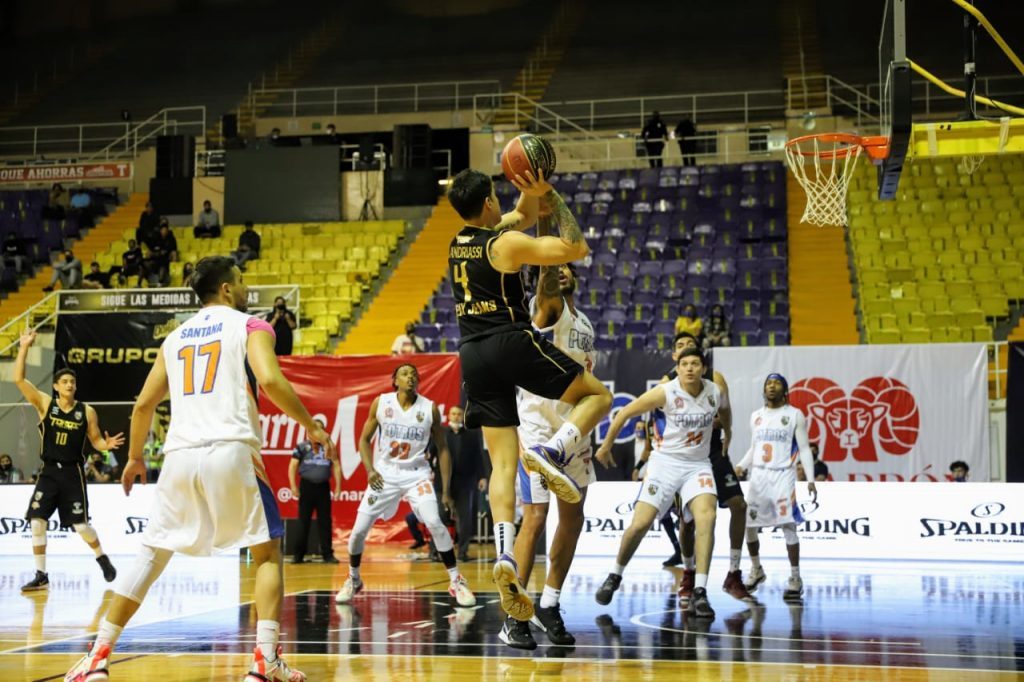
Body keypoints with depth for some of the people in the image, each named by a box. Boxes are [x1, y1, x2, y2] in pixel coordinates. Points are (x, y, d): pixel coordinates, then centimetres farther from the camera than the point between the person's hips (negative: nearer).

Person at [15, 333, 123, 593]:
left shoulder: (87, 412, -2)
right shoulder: (45, 403, -2)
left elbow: (96, 441, 5)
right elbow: (19, 379, -11)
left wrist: (108, 444, -19)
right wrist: (24, 347, -17)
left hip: (73, 473, -1)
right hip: (49, 472, 1)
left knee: (81, 525, 0)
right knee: (37, 522, -7)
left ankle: (103, 559, 27)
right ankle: (41, 576, 3)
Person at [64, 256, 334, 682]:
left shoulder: (176, 337, 21)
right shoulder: (250, 326, 6)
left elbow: (144, 404, 22)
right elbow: (270, 380, -12)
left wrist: (134, 457, 35)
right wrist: (311, 426, -2)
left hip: (180, 456, 4)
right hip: (231, 452, -4)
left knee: (151, 556, 15)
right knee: (267, 552, 8)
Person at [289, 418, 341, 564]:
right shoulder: (301, 447, 0)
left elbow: (336, 466, 8)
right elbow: (292, 466, -3)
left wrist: (338, 486, 0)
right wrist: (293, 486, -12)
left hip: (323, 487, 2)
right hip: (307, 486, -2)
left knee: (325, 522, 3)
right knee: (303, 522, 1)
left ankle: (328, 554, 7)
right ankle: (299, 555, 6)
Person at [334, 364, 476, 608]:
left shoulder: (430, 408, -5)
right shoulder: (381, 403, -4)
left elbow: (442, 448, 1)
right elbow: (364, 439, 6)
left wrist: (446, 490, -3)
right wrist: (370, 469, -10)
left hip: (416, 474, -1)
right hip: (384, 474, 1)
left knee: (435, 523, -21)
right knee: (359, 530, -1)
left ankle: (456, 581, -8)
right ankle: (353, 580, 24)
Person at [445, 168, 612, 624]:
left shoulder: (458, 242, 16)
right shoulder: (507, 243, -7)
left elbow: (523, 217, 30)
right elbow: (576, 247, -9)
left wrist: (532, 194, 13)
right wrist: (552, 198, -1)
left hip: (473, 354, 6)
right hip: (513, 342, -6)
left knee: (502, 462, 2)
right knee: (598, 395, 9)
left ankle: (505, 556, -15)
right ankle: (551, 451, -18)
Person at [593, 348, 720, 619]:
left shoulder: (715, 392, -4)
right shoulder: (665, 392, -15)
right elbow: (625, 413, -4)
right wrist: (606, 447, 3)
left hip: (698, 465, 2)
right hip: (665, 462, -2)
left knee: (706, 516, -23)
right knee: (640, 524, -8)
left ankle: (699, 594, -22)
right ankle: (615, 576, 21)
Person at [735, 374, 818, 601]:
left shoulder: (795, 415, 0)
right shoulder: (756, 416, 13)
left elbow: (804, 449, -1)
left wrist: (810, 479, -11)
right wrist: (740, 466, 2)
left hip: (783, 475, -5)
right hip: (758, 475, 5)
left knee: (788, 526, -12)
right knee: (749, 525, 5)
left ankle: (795, 578, -5)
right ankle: (756, 570, 25)